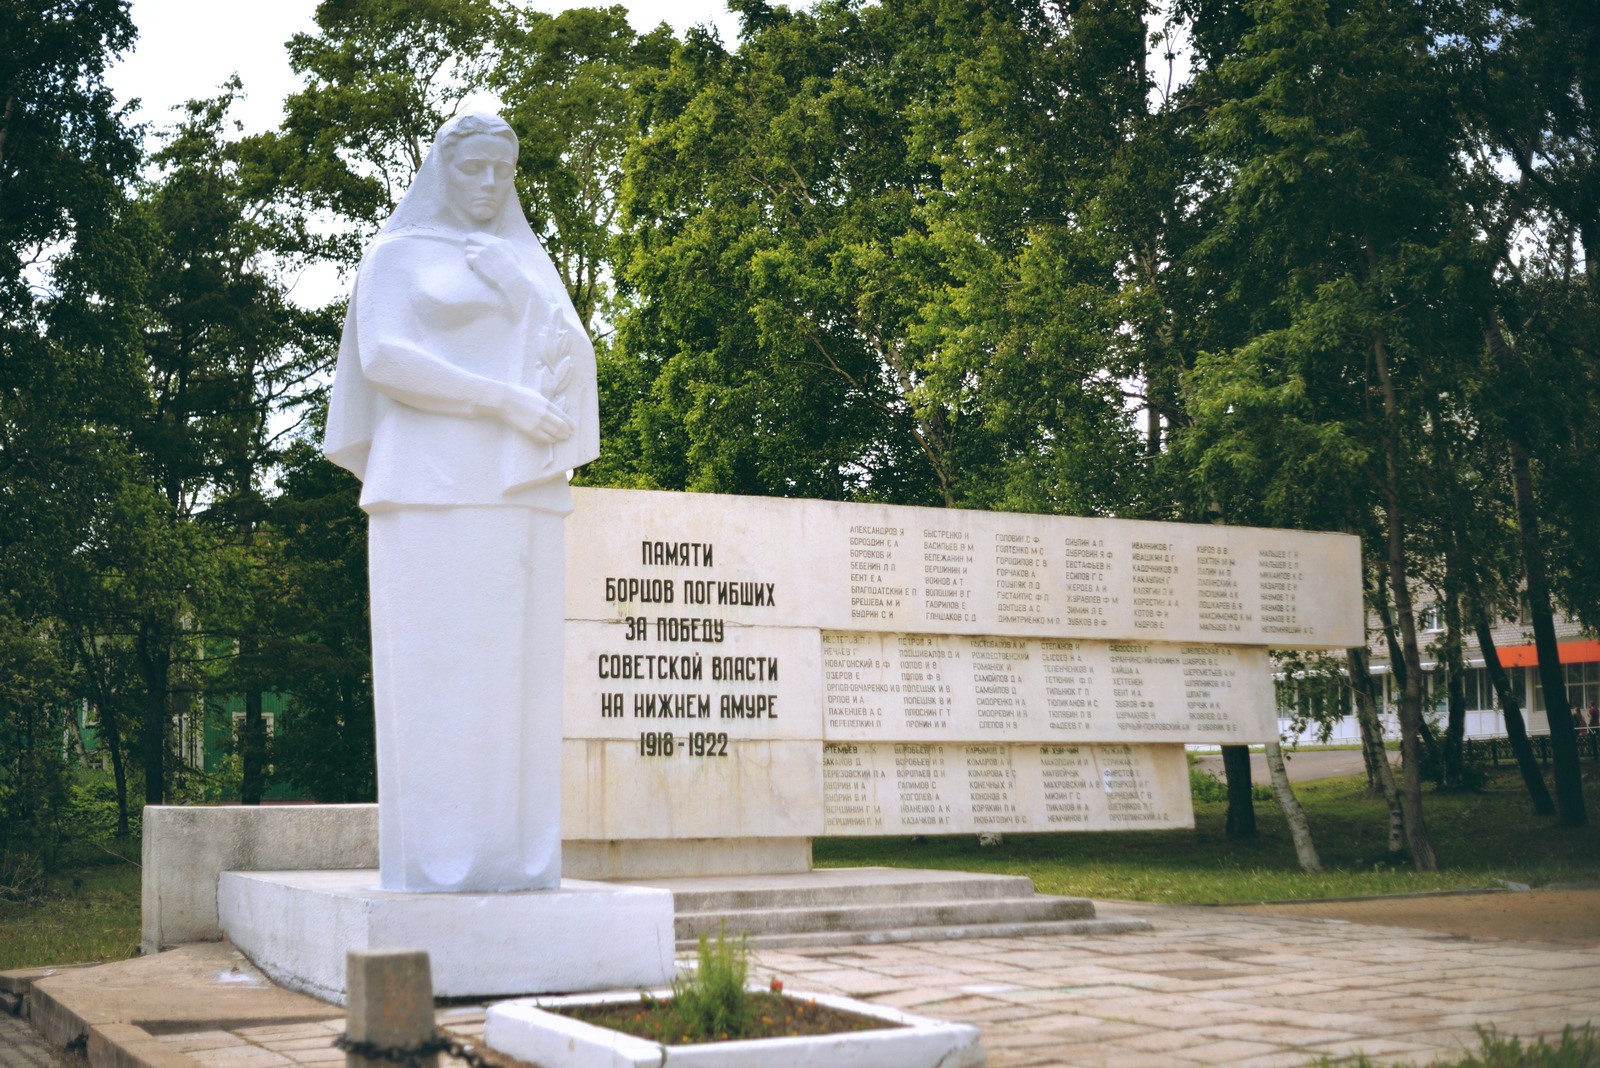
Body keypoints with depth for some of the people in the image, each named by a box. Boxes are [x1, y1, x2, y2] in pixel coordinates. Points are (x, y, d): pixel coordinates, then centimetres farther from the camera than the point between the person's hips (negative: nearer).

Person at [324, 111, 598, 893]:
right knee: (435, 666, -9)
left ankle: (512, 856, 2)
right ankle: (430, 859, -6)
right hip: (434, 484, -5)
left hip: (521, 492, 5)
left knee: (519, 667, 0)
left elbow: (570, 352, 12)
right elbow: (382, 358, -8)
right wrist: (501, 400, -15)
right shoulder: (398, 253, 7)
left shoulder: (526, 263, 23)